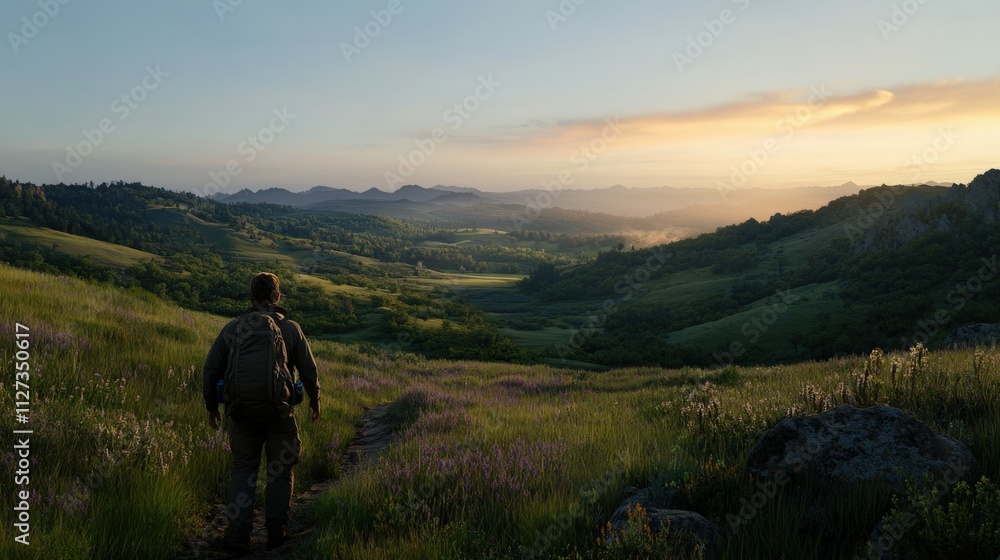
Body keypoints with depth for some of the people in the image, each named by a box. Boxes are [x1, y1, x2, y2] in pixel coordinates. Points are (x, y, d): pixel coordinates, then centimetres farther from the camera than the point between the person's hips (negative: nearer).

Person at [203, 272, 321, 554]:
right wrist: (315, 399, 16)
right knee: (280, 471, 13)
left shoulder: (232, 328, -2)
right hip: (280, 414, -1)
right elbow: (309, 371, -1)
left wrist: (211, 406, 14)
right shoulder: (291, 328, -5)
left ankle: (238, 536, 9)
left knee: (242, 471, 12)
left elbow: (211, 370, 0)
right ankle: (276, 531, 19)